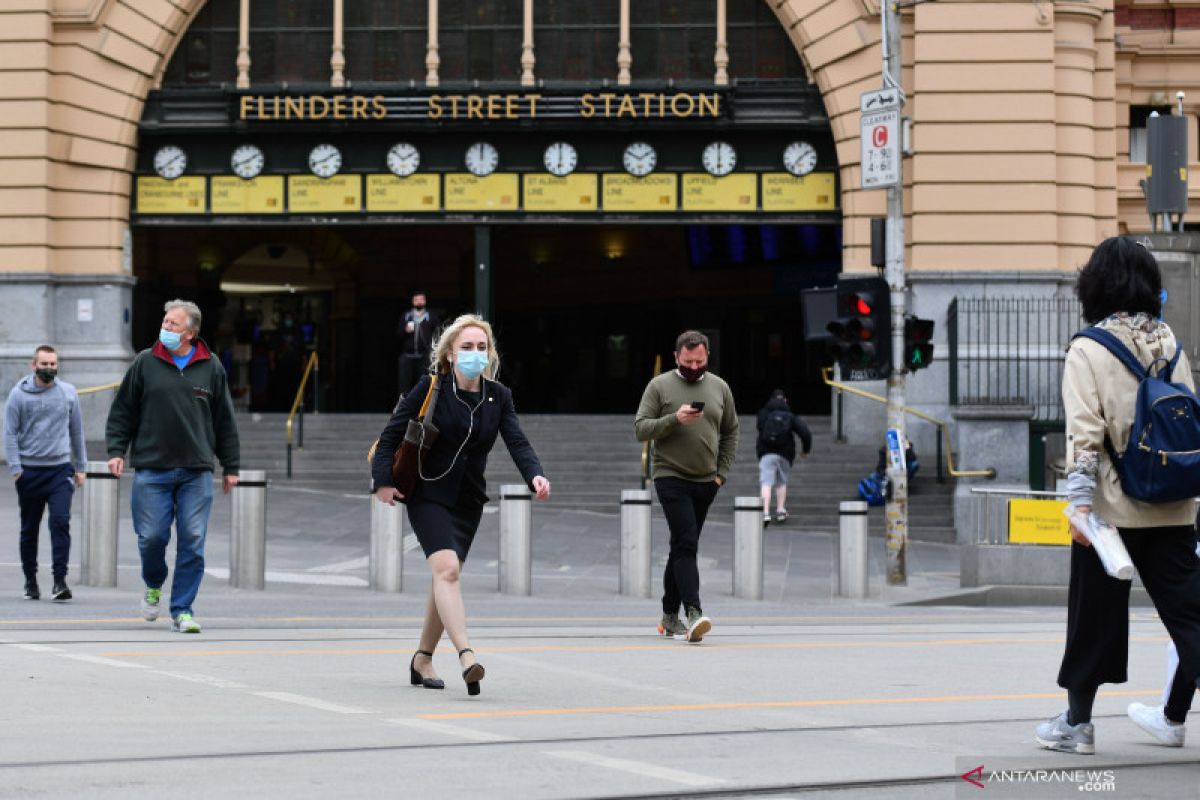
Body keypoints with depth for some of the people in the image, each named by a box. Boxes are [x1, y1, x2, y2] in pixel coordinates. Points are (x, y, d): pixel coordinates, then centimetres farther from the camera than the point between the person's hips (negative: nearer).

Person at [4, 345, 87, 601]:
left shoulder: (68, 393, 6)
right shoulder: (19, 394, -2)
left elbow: (77, 431, 14)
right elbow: (10, 433, -2)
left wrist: (80, 467, 13)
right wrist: (15, 468, -11)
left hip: (60, 469, 1)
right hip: (29, 471, 0)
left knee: (61, 522, -14)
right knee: (29, 529, 9)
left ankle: (60, 580, -15)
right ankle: (30, 580, 21)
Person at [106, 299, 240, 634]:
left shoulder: (211, 368, 7)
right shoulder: (145, 363, 5)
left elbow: (225, 421, 13)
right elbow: (122, 410, 9)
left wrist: (230, 467, 12)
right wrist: (116, 450, -1)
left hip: (196, 472, 1)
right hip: (152, 469, -1)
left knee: (192, 541, -4)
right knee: (152, 536, -3)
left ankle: (182, 610, 4)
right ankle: (153, 585, 27)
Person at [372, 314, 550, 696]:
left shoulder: (499, 396, 1)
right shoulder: (431, 388, -9)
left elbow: (517, 442, -9)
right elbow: (392, 433, -6)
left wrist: (535, 475, -28)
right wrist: (384, 479, -17)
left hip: (469, 500, 5)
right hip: (428, 495, -5)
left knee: (445, 577, 10)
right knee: (447, 568, -22)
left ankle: (423, 659, 25)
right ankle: (466, 656, -34)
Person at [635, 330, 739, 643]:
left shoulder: (720, 388, 9)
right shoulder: (659, 386, -2)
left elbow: (730, 433, 17)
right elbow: (640, 429, -6)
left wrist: (722, 472, 8)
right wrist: (674, 420, -20)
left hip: (706, 482, 5)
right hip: (671, 478, -5)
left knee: (683, 547, 12)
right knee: (686, 543, -17)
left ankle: (670, 616, 20)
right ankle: (693, 613, -24)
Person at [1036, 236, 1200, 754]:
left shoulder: (1088, 349, -8)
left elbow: (1085, 431, -16)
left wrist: (1080, 501, -19)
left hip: (1113, 504, -3)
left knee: (1095, 615, 8)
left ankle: (1077, 723, 19)